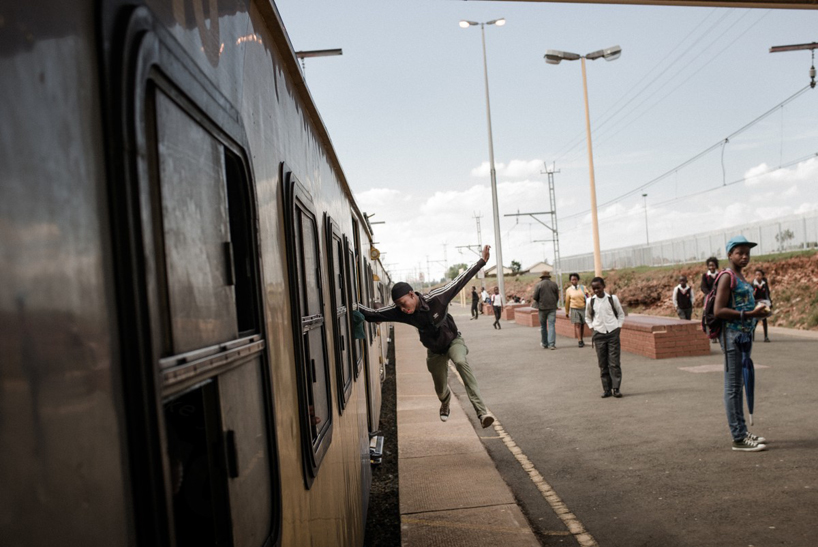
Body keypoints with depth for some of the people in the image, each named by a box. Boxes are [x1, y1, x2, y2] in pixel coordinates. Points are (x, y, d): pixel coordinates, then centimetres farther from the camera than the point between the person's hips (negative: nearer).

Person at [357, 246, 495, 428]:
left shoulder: (436, 298, -31)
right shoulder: (398, 311, -23)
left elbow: (459, 280, -23)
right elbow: (373, 314, -18)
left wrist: (482, 261, -22)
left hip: (453, 341, -3)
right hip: (435, 350, 3)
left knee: (461, 362, -36)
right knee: (441, 391, 14)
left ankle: (481, 411, -39)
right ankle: (445, 406, 56)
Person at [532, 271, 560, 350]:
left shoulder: (539, 285, -4)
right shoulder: (554, 284, 3)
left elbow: (535, 298, -5)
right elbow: (557, 297, 8)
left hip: (542, 308, -1)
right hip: (552, 307, 1)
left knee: (543, 326, 11)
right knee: (551, 325, -2)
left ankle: (544, 343, 19)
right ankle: (551, 344, -10)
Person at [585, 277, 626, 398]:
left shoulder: (613, 298, -1)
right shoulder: (590, 301, 2)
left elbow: (621, 314, 11)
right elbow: (588, 317, 18)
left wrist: (619, 327, 1)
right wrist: (592, 327, 5)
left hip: (613, 333, -1)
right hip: (599, 334, 1)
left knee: (614, 363, -4)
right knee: (603, 364, 3)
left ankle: (616, 388, 2)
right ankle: (607, 389, 9)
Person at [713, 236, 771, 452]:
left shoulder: (741, 278, 18)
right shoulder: (727, 277, -11)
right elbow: (718, 311, -20)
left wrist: (758, 311, 8)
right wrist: (749, 314, -23)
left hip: (744, 335, 10)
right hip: (732, 335, -10)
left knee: (738, 385, 14)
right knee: (733, 387, -6)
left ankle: (742, 431, 21)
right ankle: (738, 438, -3)